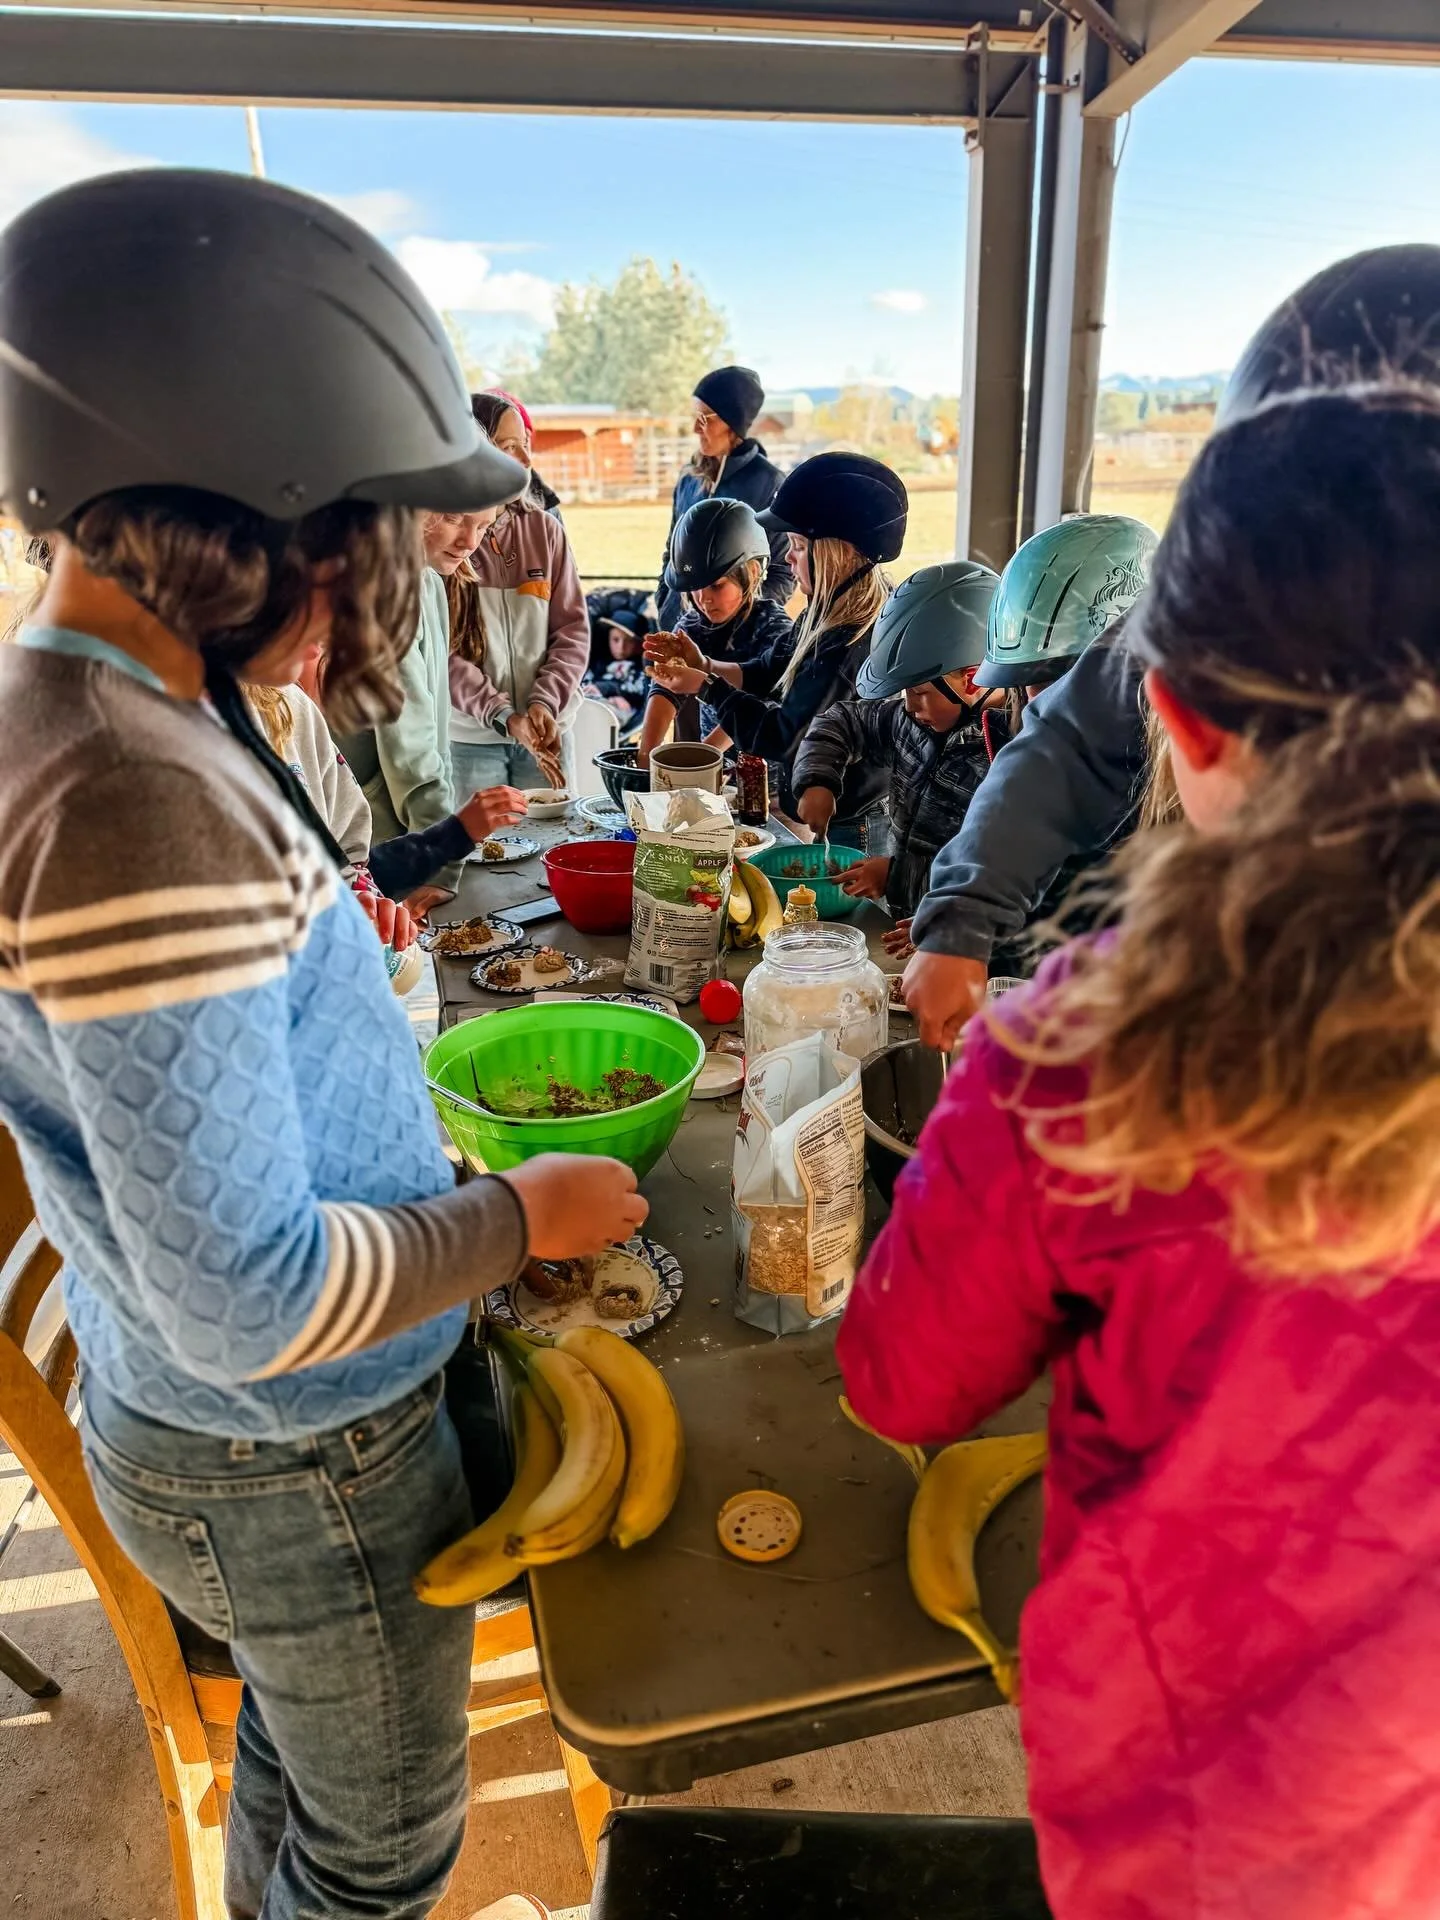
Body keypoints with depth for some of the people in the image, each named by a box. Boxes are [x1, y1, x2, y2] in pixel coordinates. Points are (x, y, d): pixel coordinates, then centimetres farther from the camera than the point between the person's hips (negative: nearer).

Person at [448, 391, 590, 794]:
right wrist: (502, 717, -19)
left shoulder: (544, 529, 2)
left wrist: (545, 701, -11)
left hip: (545, 732, 3)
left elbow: (573, 628, 3)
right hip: (468, 738, -3)